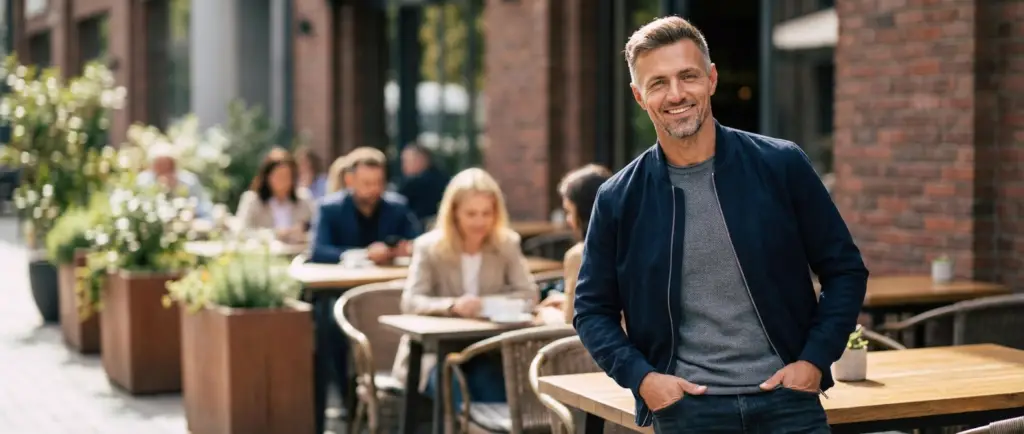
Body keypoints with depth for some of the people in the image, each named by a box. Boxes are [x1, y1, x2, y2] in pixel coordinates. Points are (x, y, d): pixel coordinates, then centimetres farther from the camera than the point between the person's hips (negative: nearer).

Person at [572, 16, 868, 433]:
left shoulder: (781, 166, -1)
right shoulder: (618, 199, 0)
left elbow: (844, 269, 6)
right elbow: (592, 309, 8)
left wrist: (815, 359, -5)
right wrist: (640, 376, -7)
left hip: (786, 397, 0)